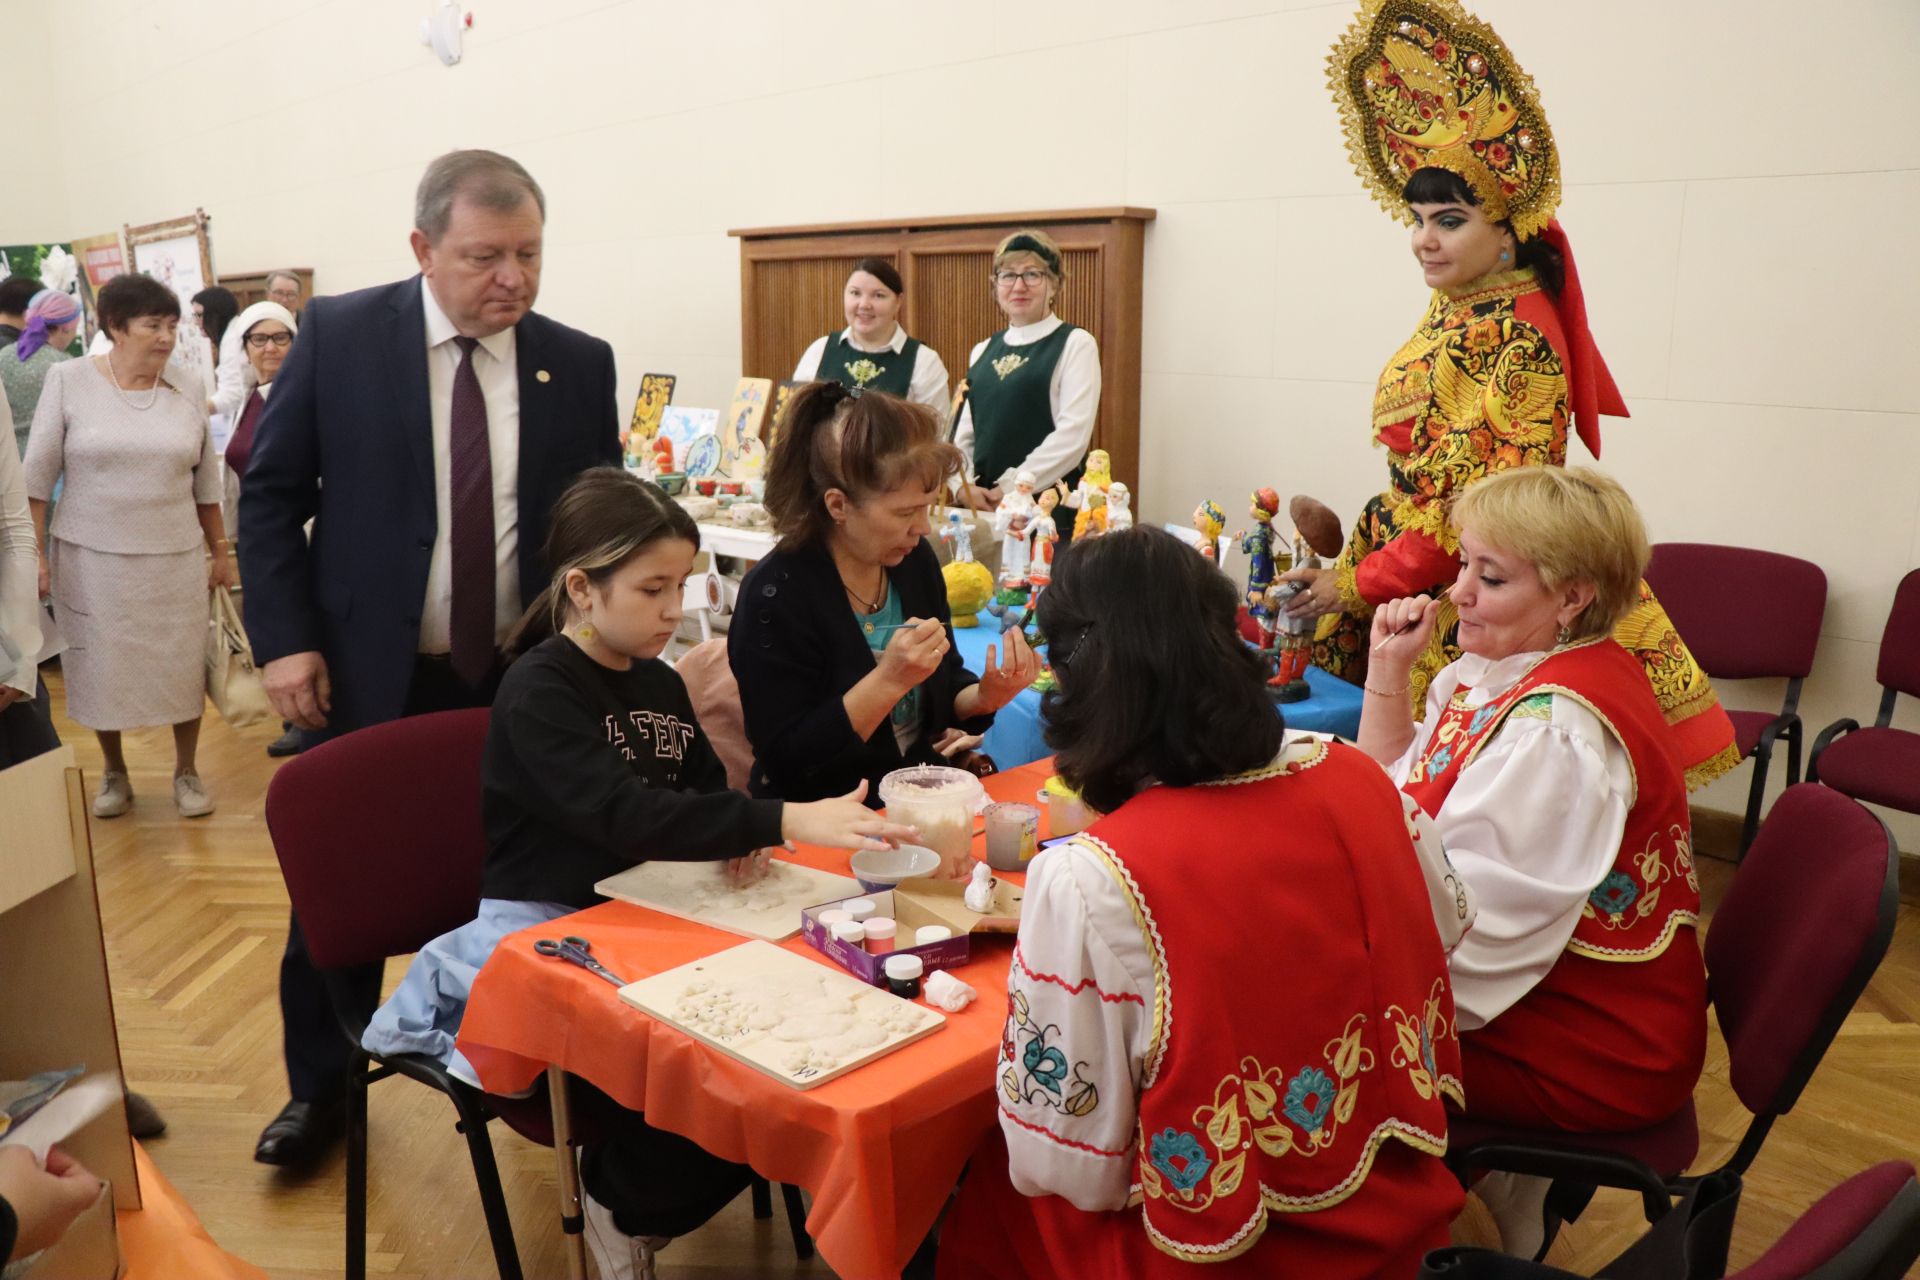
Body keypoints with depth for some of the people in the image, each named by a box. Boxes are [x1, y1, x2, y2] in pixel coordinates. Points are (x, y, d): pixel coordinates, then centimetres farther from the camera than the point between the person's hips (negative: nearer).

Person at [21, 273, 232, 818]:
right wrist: (34, 552, -6)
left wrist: (221, 551, 9)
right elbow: (37, 474, -3)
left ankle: (186, 771, 23)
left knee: (184, 666, 6)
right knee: (102, 668, 9)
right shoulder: (68, 380, -5)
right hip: (91, 557, -1)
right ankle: (114, 772, 28)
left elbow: (206, 483, 9)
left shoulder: (186, 392, 1)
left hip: (175, 557, 1)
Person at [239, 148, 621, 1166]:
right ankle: (321, 1085, 33)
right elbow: (270, 493, -1)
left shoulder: (578, 363, -1)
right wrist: (286, 641, -8)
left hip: (525, 681, 1)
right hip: (371, 675, -1)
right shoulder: (338, 335, -5)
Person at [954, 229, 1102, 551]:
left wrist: (1009, 488, -14)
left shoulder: (1075, 344, -2)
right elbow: (963, 432, 13)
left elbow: (1073, 435, -12)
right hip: (983, 510, 5)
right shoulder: (983, 352, 16)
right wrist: (966, 486, -5)